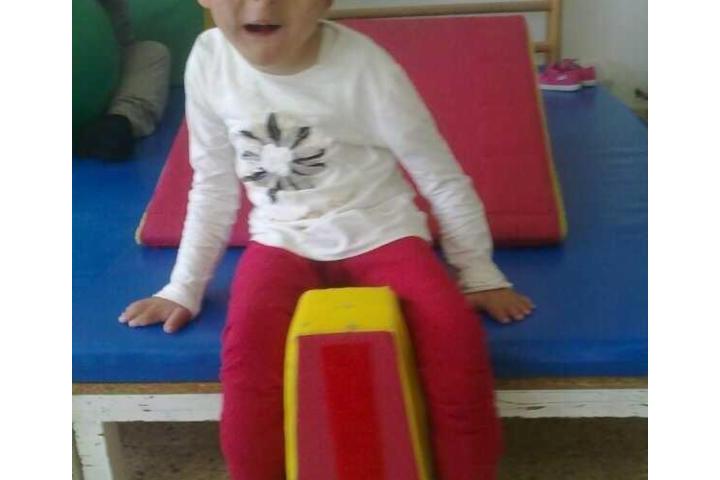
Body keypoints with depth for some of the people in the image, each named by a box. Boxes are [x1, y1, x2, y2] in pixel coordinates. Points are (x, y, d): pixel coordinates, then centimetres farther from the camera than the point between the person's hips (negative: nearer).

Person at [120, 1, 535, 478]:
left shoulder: (363, 66, -17)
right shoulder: (209, 60, -8)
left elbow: (442, 176, -5)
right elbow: (212, 186, 6)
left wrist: (479, 273, 0)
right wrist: (185, 287, 9)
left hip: (379, 232, -1)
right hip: (284, 239, 2)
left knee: (455, 331, -26)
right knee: (249, 342, -28)